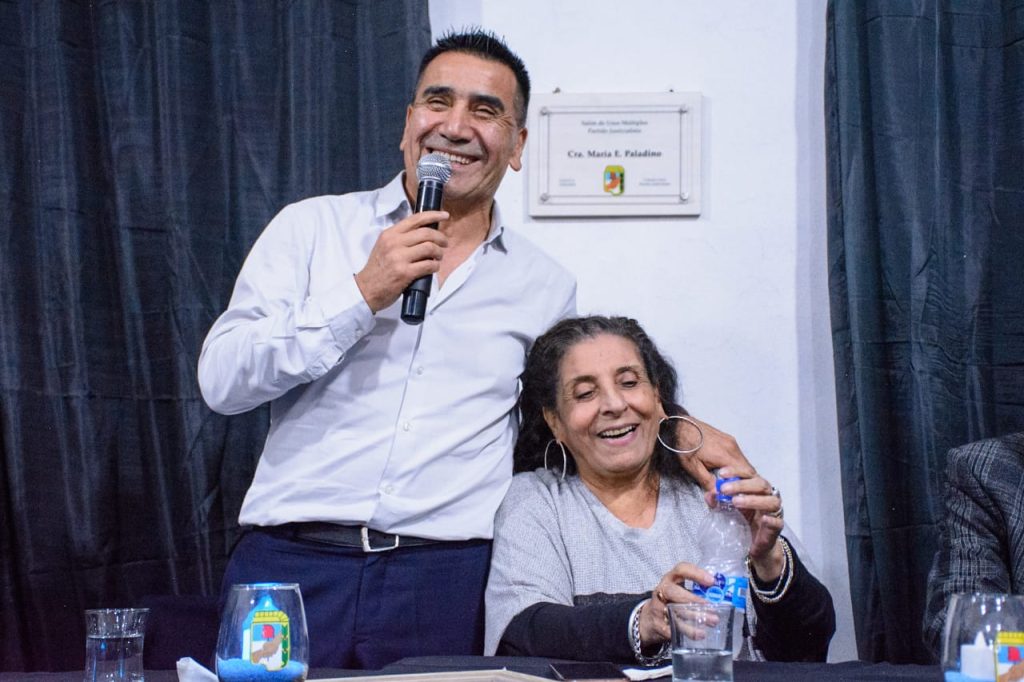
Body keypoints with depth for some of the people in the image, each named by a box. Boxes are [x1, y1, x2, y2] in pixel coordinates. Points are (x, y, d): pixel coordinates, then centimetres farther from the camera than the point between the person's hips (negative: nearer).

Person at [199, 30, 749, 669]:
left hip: (450, 584, 1)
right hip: (294, 565, -1)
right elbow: (222, 380, -4)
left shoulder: (547, 287, 12)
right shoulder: (312, 227, 6)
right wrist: (363, 295, -11)